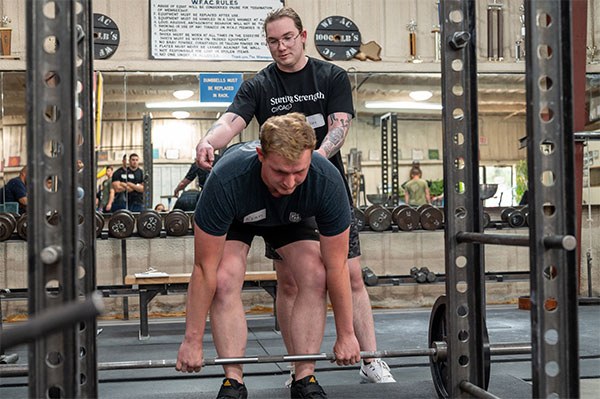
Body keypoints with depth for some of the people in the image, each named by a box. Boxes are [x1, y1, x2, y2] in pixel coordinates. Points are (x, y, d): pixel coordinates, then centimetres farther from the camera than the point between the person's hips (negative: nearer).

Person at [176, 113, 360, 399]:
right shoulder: (226, 181, -43)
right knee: (225, 281, -25)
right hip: (236, 217, -1)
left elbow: (336, 266, -26)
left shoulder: (328, 182, -38)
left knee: (316, 277, -20)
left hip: (293, 217, 2)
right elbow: (205, 268, -33)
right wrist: (192, 340, -27)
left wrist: (346, 335, -18)